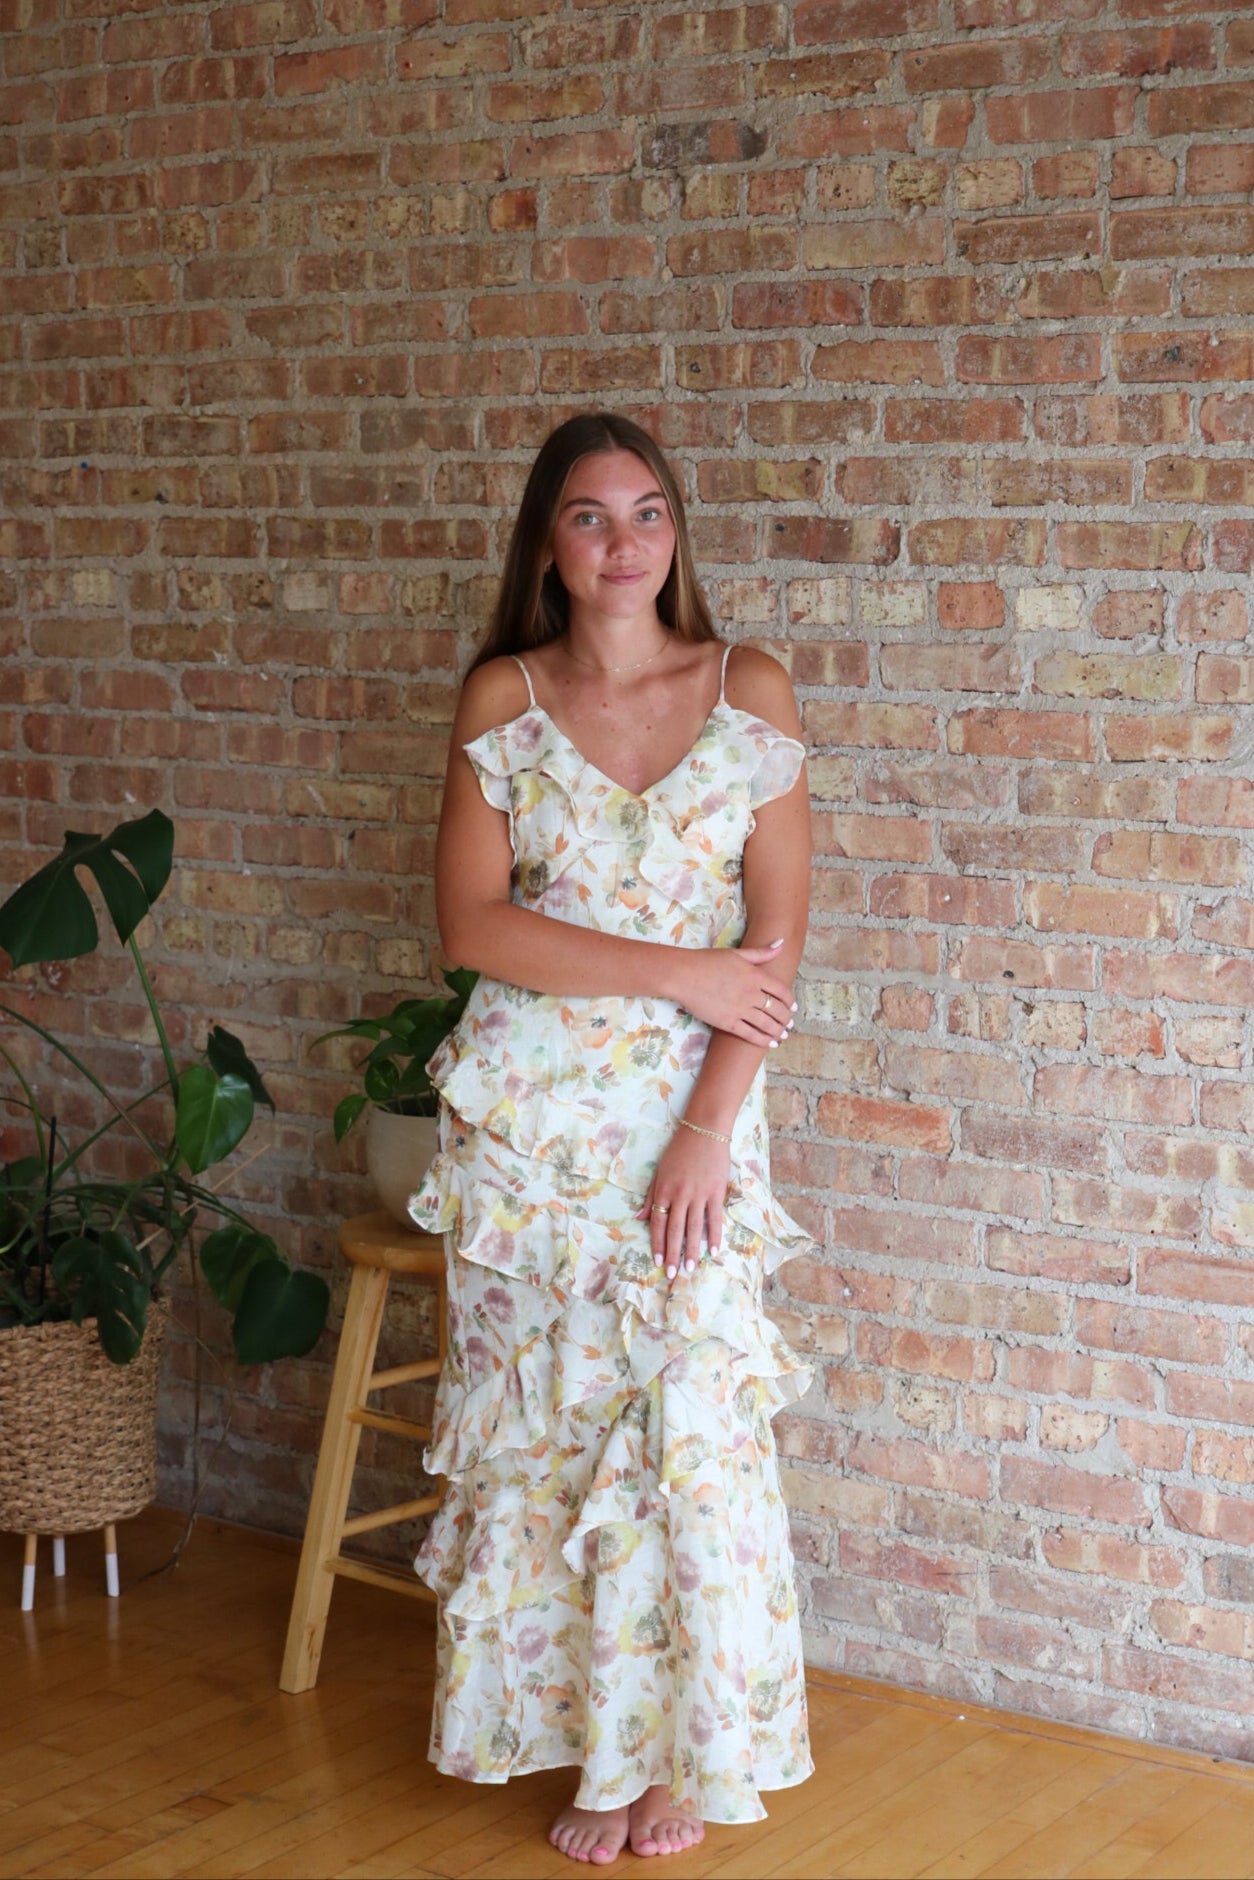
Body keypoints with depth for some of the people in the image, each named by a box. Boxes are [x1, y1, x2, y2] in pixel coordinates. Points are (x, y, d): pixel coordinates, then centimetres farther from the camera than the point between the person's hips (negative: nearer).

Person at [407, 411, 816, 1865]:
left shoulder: (750, 692, 0)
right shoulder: (501, 699, 1)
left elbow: (778, 938, -4)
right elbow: (472, 924, -6)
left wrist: (709, 1132, -11)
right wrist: (679, 970, -13)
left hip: (697, 1109, -1)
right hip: (528, 1116, 1)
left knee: (693, 1419, -1)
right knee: (546, 1418, 5)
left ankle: (679, 1744, 18)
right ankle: (589, 1737, 21)